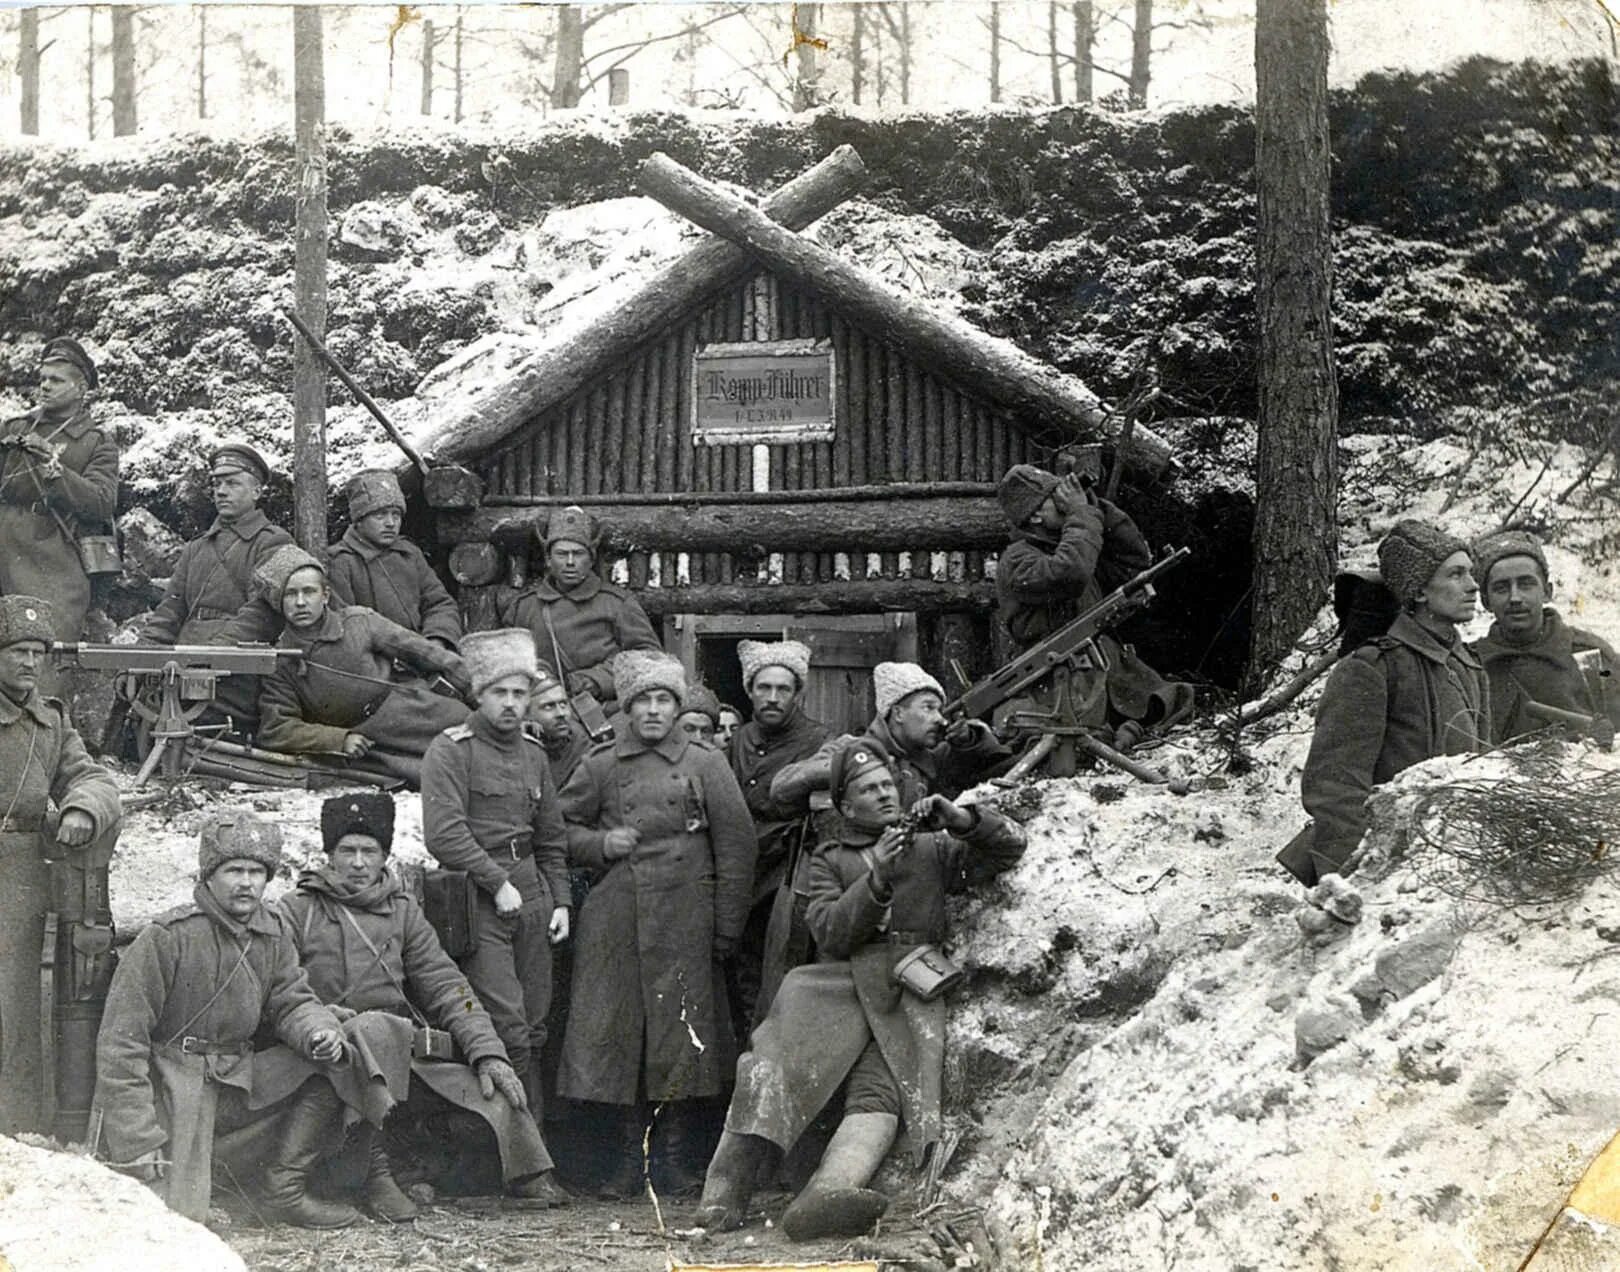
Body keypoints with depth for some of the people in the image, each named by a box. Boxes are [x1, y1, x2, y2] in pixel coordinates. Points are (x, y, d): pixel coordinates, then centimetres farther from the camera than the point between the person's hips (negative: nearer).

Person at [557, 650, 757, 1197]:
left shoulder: (705, 764, 5)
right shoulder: (600, 765, 9)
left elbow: (736, 846, 4)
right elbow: (563, 827, 17)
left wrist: (727, 927, -1)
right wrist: (600, 844, -4)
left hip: (684, 921, -1)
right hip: (615, 921, 1)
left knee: (684, 1036, -3)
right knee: (618, 1033, 0)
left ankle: (677, 1158, 7)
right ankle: (630, 1155, 10)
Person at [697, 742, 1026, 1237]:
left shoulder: (933, 848, 25)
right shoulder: (830, 859, 22)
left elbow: (1010, 846, 19)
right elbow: (829, 932, 5)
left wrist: (961, 819, 1)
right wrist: (877, 878, -9)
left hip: (907, 996, 0)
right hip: (840, 983, 0)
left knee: (880, 1097, -28)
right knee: (772, 1067, -27)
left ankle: (824, 1198, -52)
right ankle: (723, 1195, -27)